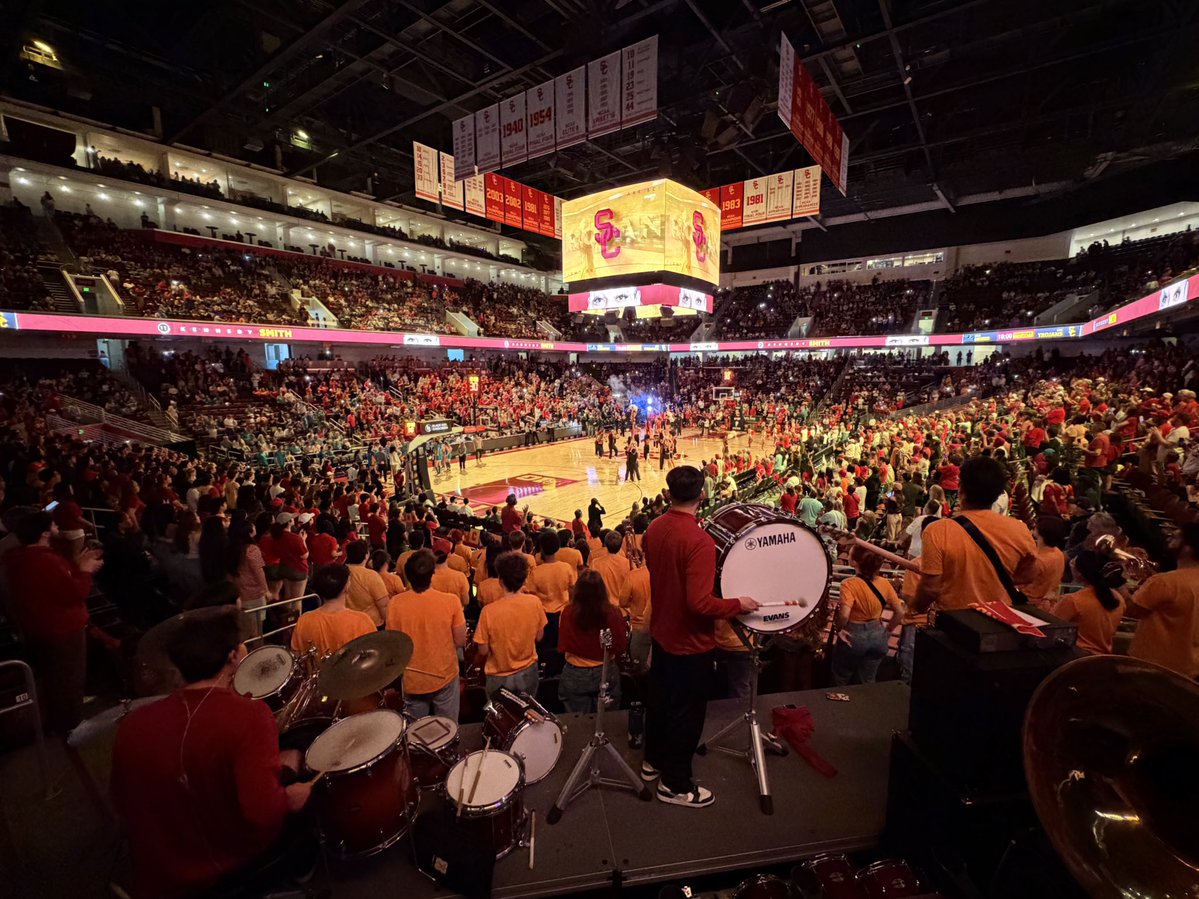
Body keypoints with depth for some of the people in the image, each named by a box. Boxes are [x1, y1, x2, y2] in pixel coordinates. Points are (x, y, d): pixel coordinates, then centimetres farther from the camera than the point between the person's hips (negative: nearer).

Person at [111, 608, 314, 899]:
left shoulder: (133, 724, -13)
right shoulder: (248, 715, -30)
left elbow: (125, 805, 3)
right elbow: (263, 813, -35)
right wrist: (289, 798, -14)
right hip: (235, 870, -4)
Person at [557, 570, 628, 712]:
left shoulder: (568, 613, -20)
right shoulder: (614, 613, -19)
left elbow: (562, 648, -9)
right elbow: (621, 648, -8)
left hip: (575, 676, 0)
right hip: (607, 674, 0)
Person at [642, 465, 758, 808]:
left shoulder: (654, 529, -6)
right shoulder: (699, 541, -30)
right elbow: (700, 602, -31)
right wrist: (738, 604, -17)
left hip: (661, 632, 7)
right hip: (690, 642, -7)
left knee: (659, 699, 25)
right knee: (686, 713, 12)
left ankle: (653, 761, 45)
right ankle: (675, 785, 31)